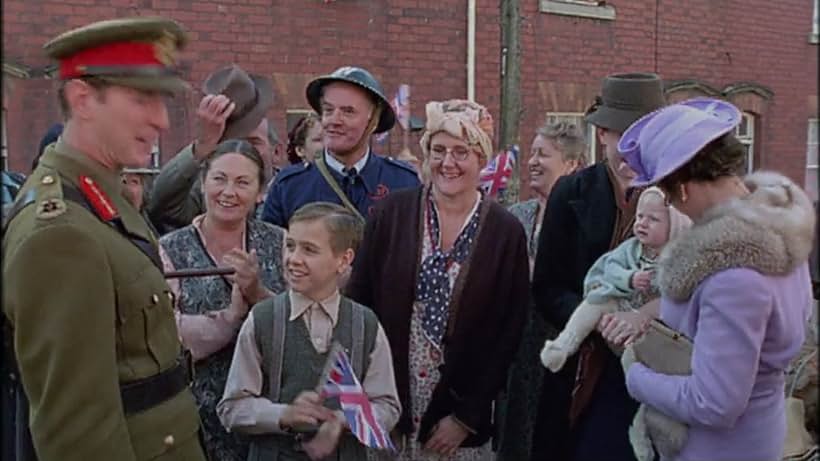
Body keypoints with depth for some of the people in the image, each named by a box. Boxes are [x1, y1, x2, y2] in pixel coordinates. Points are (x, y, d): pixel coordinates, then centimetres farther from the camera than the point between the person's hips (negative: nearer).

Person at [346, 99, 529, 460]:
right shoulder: (392, 213, -2)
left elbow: (509, 333, -2)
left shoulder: (506, 232, -3)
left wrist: (467, 416, -4)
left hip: (460, 411, 0)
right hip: (387, 405, 0)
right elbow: (358, 304, -1)